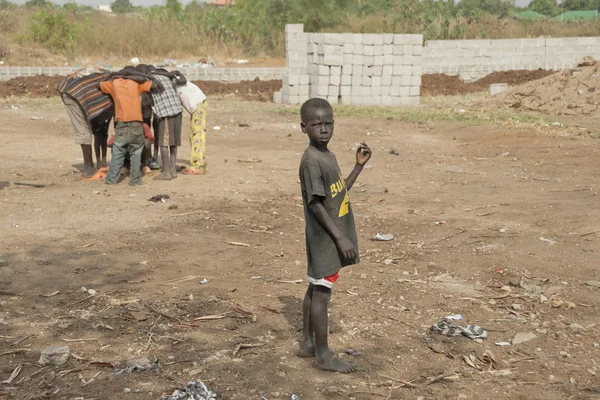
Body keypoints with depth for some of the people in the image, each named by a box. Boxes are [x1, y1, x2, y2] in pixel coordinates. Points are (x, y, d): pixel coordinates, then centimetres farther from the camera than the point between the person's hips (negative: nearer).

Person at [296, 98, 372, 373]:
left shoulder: (328, 156, 10)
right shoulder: (311, 160, -19)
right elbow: (316, 204, -21)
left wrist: (359, 166, 11)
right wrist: (340, 238, -21)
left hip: (330, 239, 9)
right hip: (325, 239, -9)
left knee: (315, 289, 17)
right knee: (322, 293, 0)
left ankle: (308, 343, 28)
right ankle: (323, 355, 9)